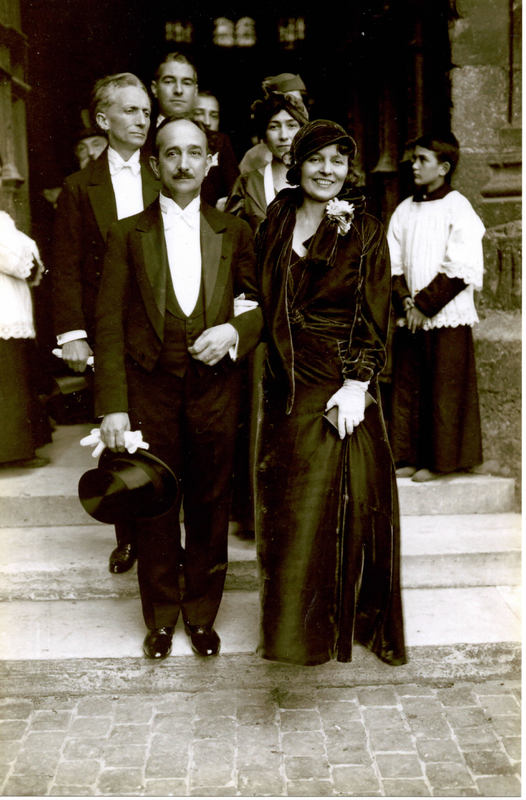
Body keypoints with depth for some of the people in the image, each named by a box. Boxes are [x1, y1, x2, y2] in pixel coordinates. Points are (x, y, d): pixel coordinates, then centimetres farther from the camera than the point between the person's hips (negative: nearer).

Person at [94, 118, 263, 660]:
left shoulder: (234, 233, 8)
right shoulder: (127, 234, 3)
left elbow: (263, 305, 9)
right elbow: (110, 322, -2)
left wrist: (233, 331, -14)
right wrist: (112, 405, -9)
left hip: (215, 387, 1)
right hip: (150, 390, -1)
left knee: (210, 508, 9)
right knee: (154, 509, 8)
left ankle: (202, 614, 28)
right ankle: (161, 619, 26)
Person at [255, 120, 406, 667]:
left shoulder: (365, 233, -2)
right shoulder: (276, 223, 6)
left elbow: (375, 319, -5)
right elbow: (266, 300, 3)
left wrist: (357, 383, -15)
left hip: (340, 383, -3)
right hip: (287, 385, 3)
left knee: (339, 503, 4)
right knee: (287, 505, 8)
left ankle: (339, 620, 24)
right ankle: (295, 617, 25)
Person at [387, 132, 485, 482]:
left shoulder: (458, 208, -6)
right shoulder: (405, 210, 10)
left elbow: (460, 271, -12)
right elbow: (393, 264, 10)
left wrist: (424, 305, -12)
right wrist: (406, 302, -6)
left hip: (447, 318, -5)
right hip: (410, 319, 5)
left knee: (444, 390, 0)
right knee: (408, 387, 7)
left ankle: (441, 460, 11)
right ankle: (411, 457, 17)